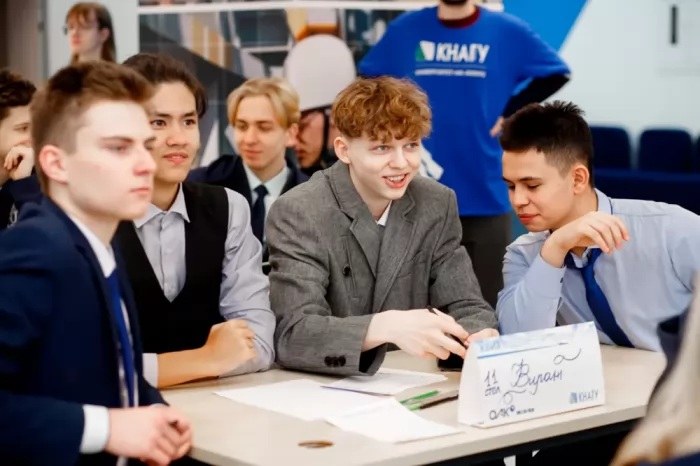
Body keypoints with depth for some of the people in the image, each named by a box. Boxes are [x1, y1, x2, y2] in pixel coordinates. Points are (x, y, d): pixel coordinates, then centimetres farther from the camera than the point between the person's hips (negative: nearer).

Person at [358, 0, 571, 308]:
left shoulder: (507, 31, 0)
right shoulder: (405, 29, 3)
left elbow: (556, 74, 9)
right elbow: (370, 80, 13)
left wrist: (509, 112, -1)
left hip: (486, 197, -1)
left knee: (489, 304, 5)